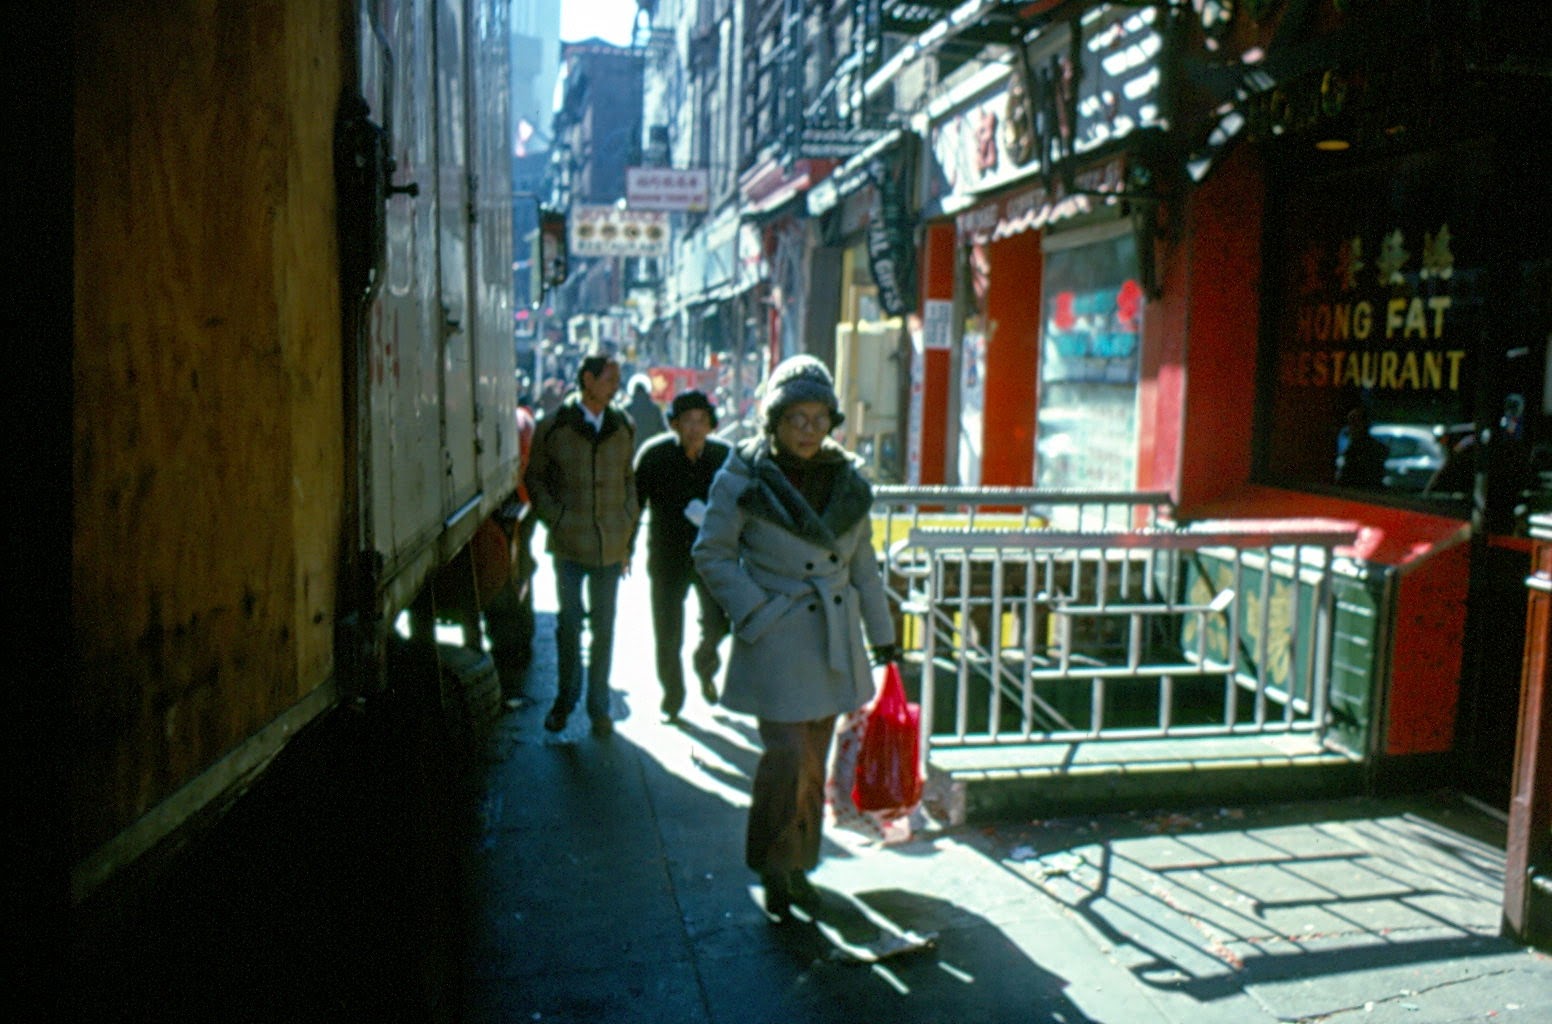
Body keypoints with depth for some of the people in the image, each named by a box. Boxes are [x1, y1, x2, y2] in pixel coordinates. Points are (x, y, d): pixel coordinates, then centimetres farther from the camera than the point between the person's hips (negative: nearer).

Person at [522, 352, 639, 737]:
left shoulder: (623, 427, 6)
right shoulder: (553, 427, -3)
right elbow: (534, 478, 6)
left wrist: (628, 536, 9)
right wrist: (554, 520, -6)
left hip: (611, 545, 2)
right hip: (569, 545, -2)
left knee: (604, 627, 9)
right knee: (568, 623, 6)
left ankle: (598, 705, 22)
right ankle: (566, 698, 26)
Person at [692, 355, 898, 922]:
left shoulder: (847, 479, 4)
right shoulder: (744, 479, -9)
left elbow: (863, 563, 13)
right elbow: (711, 554, -4)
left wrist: (882, 634, 16)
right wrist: (754, 613, -12)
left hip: (834, 640, 5)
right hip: (775, 640, -5)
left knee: (815, 760, 12)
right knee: (786, 754, -10)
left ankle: (798, 864, 31)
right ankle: (772, 864, 14)